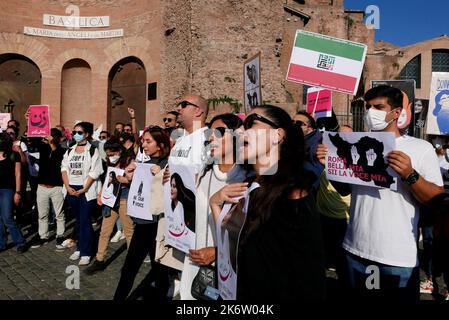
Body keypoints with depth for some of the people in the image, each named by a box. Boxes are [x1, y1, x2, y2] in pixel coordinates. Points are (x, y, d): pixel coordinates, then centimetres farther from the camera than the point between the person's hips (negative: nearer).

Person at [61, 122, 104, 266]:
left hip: (86, 190, -5)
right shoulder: (70, 151, 12)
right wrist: (67, 186, -6)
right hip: (71, 190, 5)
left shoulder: (93, 150, -5)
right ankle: (80, 247, 25)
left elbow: (94, 172, -11)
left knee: (85, 221, -5)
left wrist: (83, 189, -15)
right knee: (78, 220, 14)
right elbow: (64, 168, 8)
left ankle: (86, 253, 2)